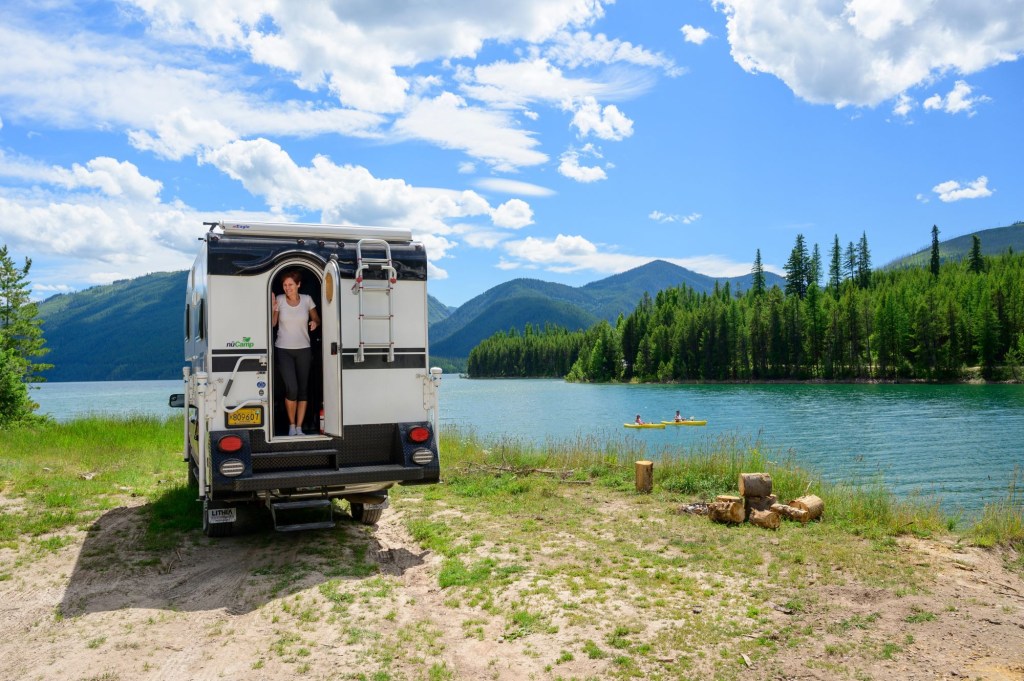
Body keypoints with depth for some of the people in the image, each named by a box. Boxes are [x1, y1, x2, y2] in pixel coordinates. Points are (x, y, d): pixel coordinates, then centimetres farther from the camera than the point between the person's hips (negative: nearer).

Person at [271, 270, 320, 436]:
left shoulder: (307, 300, 1)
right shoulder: (279, 300, -2)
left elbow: (317, 319, 12)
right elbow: (272, 323, 3)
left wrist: (315, 323, -10)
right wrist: (272, 309, -13)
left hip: (303, 350, 2)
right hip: (283, 350, -2)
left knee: (303, 389, 2)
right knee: (291, 388, -13)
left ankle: (299, 428, 12)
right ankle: (291, 425, 7)